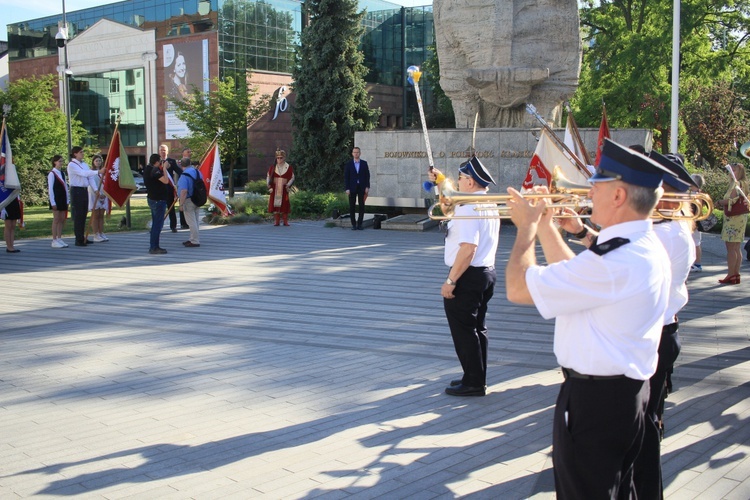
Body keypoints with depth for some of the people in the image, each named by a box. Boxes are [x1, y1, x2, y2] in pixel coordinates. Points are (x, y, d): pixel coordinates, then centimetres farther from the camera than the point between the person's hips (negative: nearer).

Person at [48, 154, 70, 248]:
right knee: (56, 219, -5)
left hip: (63, 199, 7)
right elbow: (50, 188, -11)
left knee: (62, 219, 7)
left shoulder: (62, 173, 12)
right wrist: (53, 202, -15)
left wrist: (67, 200, 9)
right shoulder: (52, 174, -8)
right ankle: (54, 241, 0)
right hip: (56, 199, -7)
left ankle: (59, 239, 14)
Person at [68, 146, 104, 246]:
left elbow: (90, 175, 9)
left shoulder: (84, 164, 16)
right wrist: (98, 172, -29)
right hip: (76, 190, -8)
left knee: (83, 215, 11)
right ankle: (78, 240, -4)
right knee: (78, 215, -6)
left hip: (84, 190, 8)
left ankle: (82, 238, 18)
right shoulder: (71, 165, -9)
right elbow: (83, 173, -22)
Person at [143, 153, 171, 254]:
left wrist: (164, 168, 5)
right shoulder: (155, 170, -20)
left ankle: (154, 246, 23)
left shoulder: (148, 169, 10)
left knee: (156, 224, 17)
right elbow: (165, 181, -26)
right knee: (158, 224, -6)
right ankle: (153, 248, -4)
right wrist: (164, 168, -15)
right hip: (158, 200, -10)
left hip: (152, 198, 10)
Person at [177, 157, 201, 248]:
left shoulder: (184, 176, -21)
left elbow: (184, 191, -26)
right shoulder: (197, 171, 4)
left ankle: (195, 241, 3)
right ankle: (193, 239, 27)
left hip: (189, 201, -8)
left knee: (191, 222, -1)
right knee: (196, 221, 16)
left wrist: (181, 204, -21)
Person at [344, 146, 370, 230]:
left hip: (362, 188, 1)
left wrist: (367, 187, -4)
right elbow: (346, 177, -1)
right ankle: (353, 224, 7)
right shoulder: (348, 164, 1)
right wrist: (347, 188, -8)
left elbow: (367, 175, 4)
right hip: (352, 188, -1)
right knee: (352, 207, -1)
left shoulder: (364, 163, 5)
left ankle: (359, 224, 8)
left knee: (362, 206, 0)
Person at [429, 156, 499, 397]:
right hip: (487, 272, 10)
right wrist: (440, 179, 37)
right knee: (477, 327, 18)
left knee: (463, 330, 1)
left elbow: (468, 249, -28)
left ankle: (473, 382, 8)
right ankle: (477, 379, 27)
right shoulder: (490, 205, 9)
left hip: (468, 276, -10)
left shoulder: (468, 209, -21)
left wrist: (450, 281, -24)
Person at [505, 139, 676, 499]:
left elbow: (518, 288, -24)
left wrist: (526, 227, -8)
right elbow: (575, 278, 17)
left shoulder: (615, 260, -28)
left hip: (594, 400, -10)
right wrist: (544, 225, 13)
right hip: (630, 391, 10)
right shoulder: (646, 246, 5)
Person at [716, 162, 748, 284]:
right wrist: (723, 204, 12)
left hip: (733, 218, -10)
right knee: (737, 248, 11)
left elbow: (732, 200, -22)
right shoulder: (743, 184, 16)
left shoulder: (736, 184, -12)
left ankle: (731, 275, -7)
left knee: (731, 247, -7)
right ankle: (736, 275, 14)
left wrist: (719, 202, -6)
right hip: (741, 217, 10)